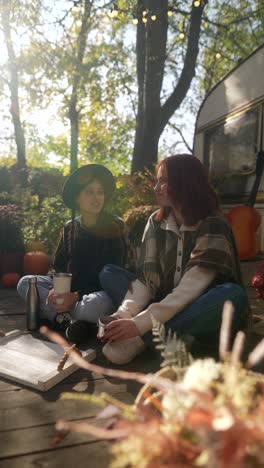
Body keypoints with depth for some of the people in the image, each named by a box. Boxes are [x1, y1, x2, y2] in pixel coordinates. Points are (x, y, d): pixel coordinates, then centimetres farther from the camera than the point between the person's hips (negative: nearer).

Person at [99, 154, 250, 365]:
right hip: (167, 310, 5)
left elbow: (190, 290, -27)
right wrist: (124, 314, -26)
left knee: (233, 295, -35)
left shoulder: (213, 225, -17)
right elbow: (147, 278, -9)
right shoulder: (157, 221, -1)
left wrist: (139, 324, -33)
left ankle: (142, 338, -25)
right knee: (108, 273, -4)